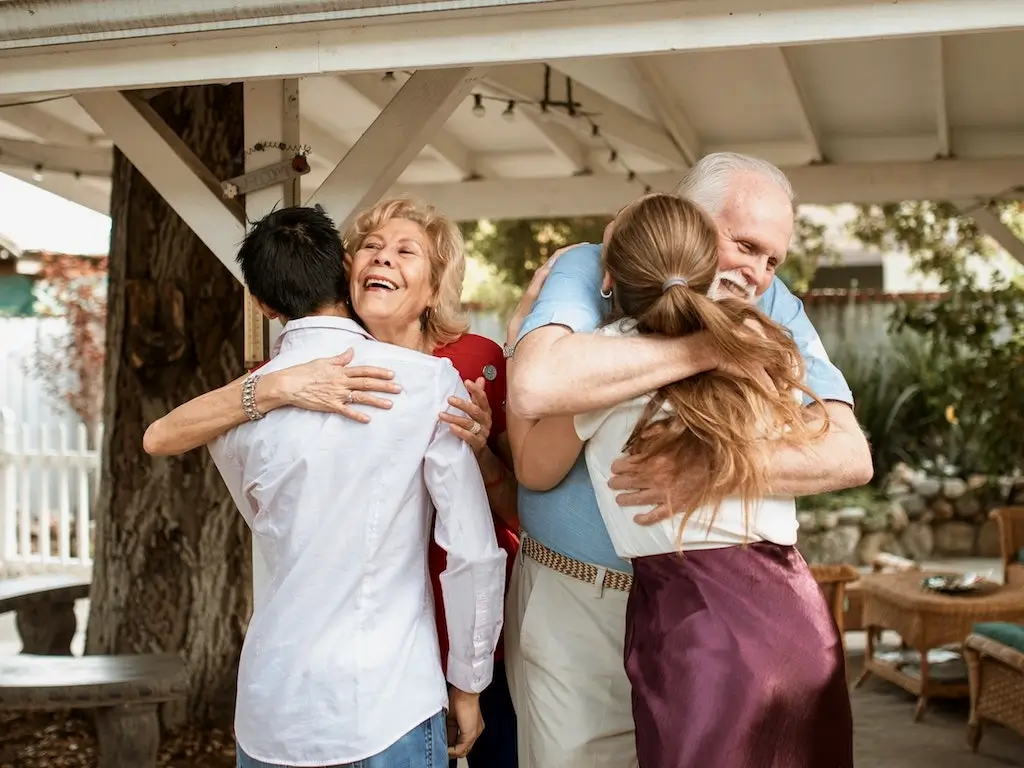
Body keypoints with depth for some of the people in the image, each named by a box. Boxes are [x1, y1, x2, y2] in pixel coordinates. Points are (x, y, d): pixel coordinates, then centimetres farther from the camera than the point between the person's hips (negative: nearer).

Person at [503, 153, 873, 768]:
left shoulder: (775, 310, -1)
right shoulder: (589, 271, -10)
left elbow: (851, 455, -13)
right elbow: (535, 388, -32)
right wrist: (708, 347, -26)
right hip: (576, 602, -2)